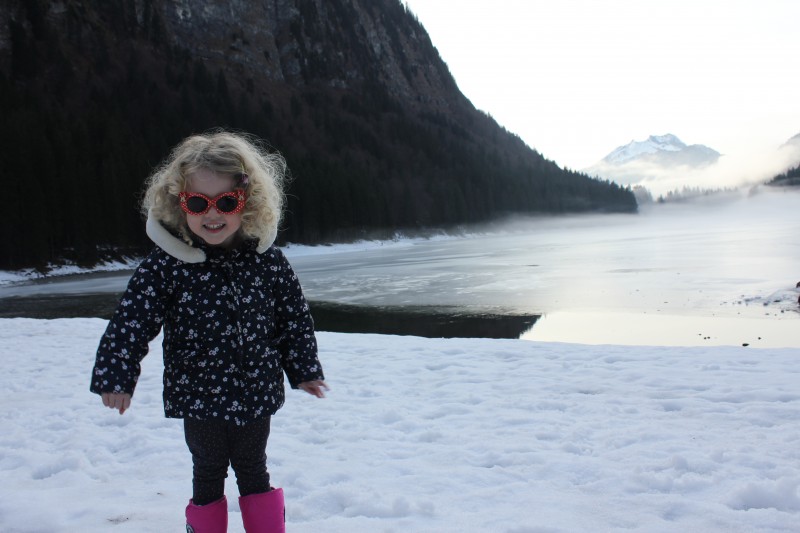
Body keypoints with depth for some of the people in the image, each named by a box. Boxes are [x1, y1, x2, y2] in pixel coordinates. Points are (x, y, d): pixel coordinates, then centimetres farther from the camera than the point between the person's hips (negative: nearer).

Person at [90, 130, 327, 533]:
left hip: (256, 394, 1)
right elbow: (132, 320, -11)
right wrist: (116, 375, -16)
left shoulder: (267, 260, -7)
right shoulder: (165, 265, -13)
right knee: (208, 473, 16)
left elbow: (294, 317, 1)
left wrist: (304, 370, 4)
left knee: (253, 470, 18)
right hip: (198, 397, -1)